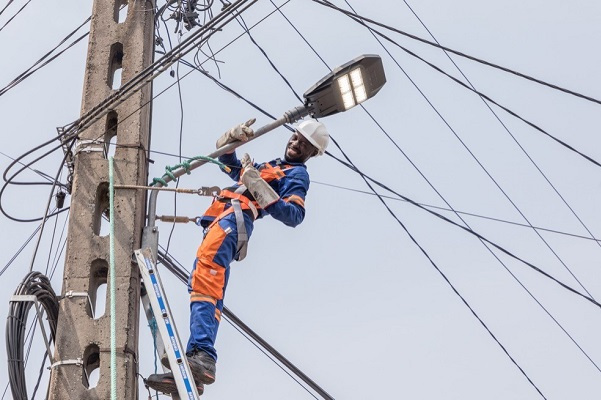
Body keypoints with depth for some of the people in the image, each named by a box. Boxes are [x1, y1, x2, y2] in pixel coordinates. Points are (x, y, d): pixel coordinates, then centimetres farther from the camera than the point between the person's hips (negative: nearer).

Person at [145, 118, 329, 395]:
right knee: (204, 286, -6)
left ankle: (202, 355, -48)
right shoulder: (269, 167, 35)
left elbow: (294, 215, -8)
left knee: (205, 274, -33)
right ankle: (194, 372, -15)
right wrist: (236, 136, 22)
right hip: (220, 221, 9)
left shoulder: (297, 174, 9)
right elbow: (230, 163, 42)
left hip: (235, 217, -9)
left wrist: (257, 186, -14)